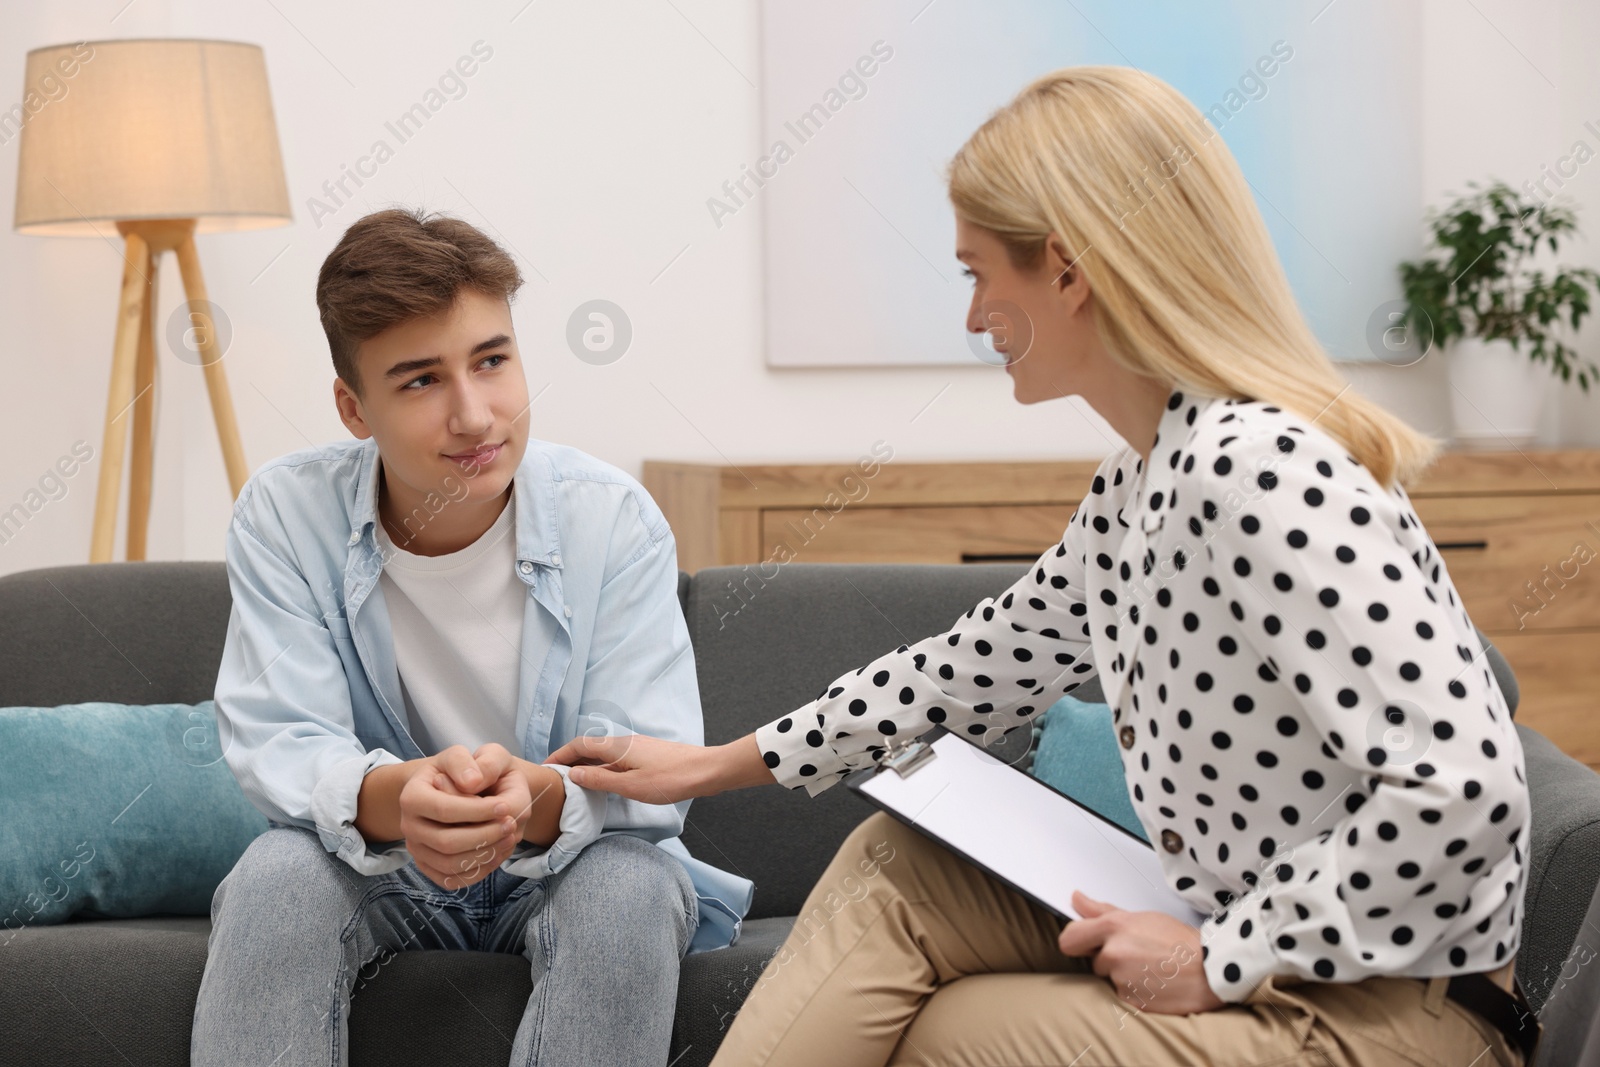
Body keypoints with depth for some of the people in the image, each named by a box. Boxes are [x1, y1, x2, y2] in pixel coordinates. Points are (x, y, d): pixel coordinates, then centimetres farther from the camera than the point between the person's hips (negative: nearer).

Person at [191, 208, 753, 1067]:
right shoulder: (284, 513, -12)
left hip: (565, 858, 0)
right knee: (274, 880, -32)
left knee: (633, 890, -33)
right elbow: (275, 746, -18)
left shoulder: (614, 520, -15)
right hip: (373, 861, 0)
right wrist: (392, 798, -43)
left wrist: (538, 799, -46)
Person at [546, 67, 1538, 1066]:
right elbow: (989, 658, 21)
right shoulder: (1138, 481, 7)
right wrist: (719, 766, 24)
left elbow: (1464, 792, -31)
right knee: (896, 862, 5)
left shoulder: (1258, 471, -25)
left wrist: (1221, 961, -21)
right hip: (1254, 942, 9)